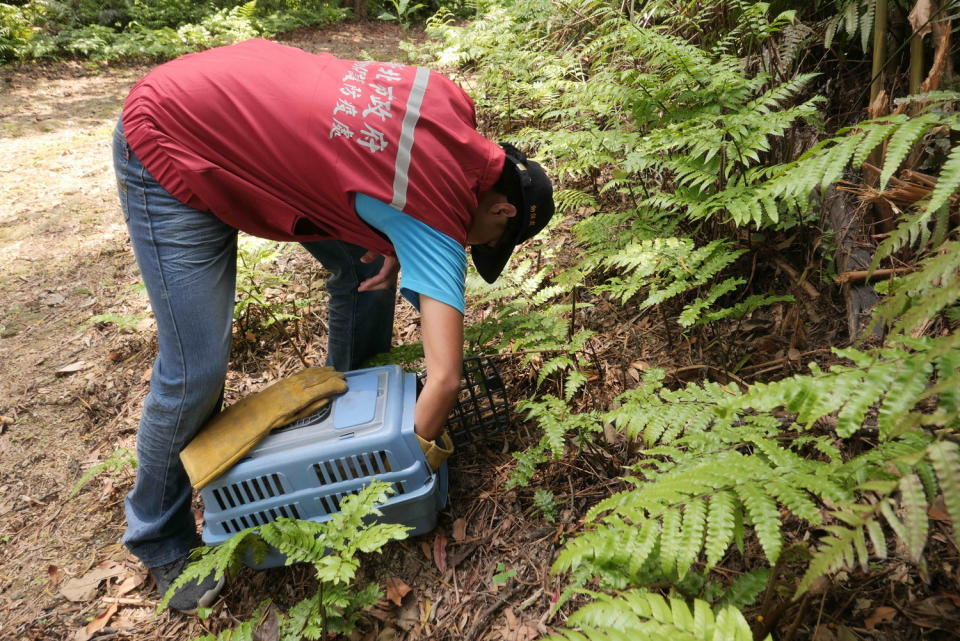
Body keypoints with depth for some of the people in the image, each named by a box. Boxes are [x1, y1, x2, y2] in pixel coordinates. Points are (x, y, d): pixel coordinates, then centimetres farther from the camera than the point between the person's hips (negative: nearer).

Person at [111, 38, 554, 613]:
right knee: (198, 370, -9)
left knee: (367, 266, 7)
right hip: (171, 150, -8)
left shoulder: (455, 104, -6)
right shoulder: (439, 215, -26)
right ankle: (162, 540, 17)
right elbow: (445, 379, -30)